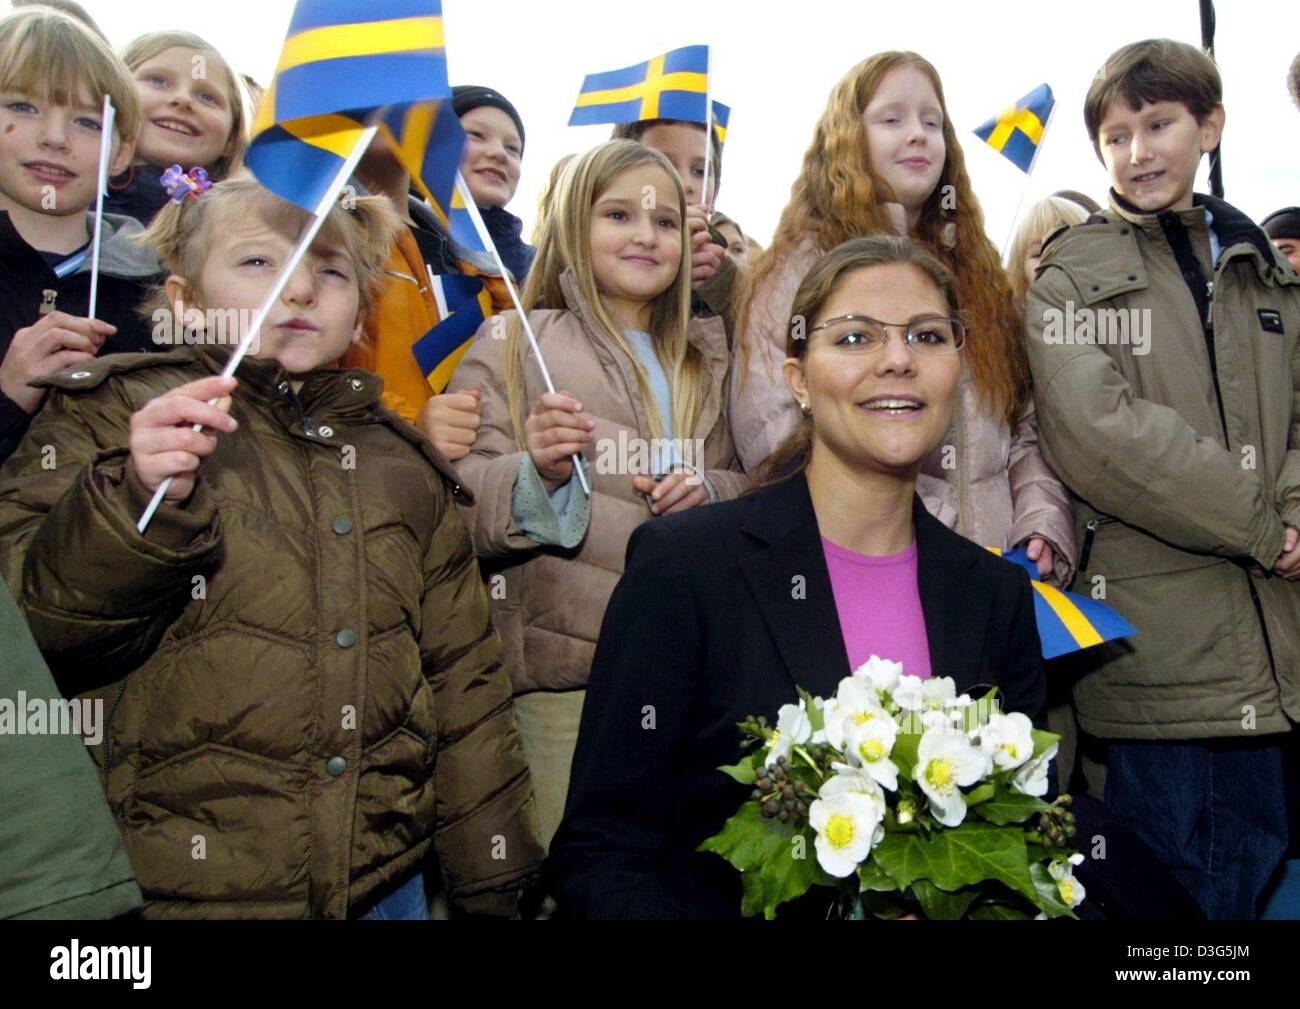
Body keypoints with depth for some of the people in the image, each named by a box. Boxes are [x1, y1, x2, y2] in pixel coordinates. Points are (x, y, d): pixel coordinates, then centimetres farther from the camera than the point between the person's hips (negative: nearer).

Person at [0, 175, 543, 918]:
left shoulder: (406, 465, 9)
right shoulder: (111, 412, 0)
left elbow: (463, 685, 10)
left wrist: (495, 882, 11)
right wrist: (134, 502, -24)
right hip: (177, 883, -3)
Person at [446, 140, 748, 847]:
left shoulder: (707, 354, 17)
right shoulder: (510, 342, 4)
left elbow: (750, 483, 18)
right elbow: (461, 508, -4)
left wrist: (710, 493, -3)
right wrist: (537, 474, -24)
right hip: (566, 667, -3)